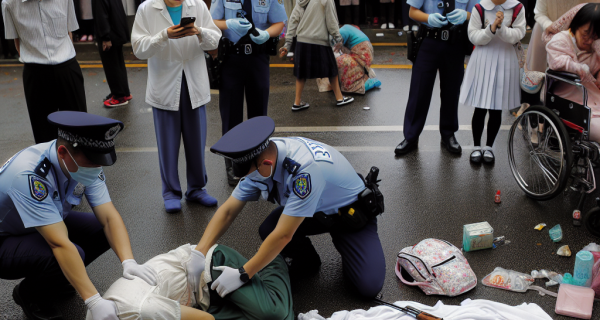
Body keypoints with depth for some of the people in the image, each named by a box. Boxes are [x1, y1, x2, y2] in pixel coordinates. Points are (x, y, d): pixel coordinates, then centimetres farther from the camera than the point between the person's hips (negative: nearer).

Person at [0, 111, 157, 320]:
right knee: (71, 254, -32)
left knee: (103, 230, -12)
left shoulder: (85, 163, -17)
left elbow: (109, 217, -18)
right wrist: (94, 301, -41)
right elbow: (60, 244, -40)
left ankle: (61, 280, 10)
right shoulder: (30, 175, -37)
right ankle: (29, 294, -1)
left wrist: (128, 262, -33)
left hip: (49, 226, 7)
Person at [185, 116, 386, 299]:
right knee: (268, 230, -21)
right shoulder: (260, 160, -18)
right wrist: (199, 254, -25)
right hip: (320, 211, 6)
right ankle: (306, 262, 9)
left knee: (369, 286, -23)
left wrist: (241, 275, -35)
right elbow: (228, 211, -13)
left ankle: (348, 254, 11)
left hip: (352, 213, -6)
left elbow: (284, 235, -39)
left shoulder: (306, 169, -41)